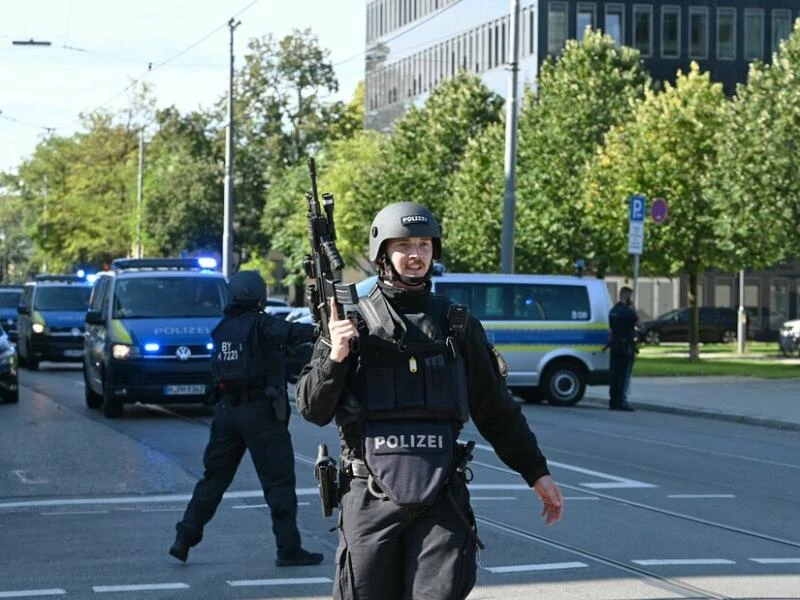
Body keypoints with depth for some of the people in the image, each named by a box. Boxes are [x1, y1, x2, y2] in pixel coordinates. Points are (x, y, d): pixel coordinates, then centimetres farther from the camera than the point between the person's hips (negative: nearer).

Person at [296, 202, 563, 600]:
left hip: (442, 499, 1)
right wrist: (334, 357, -15)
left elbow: (496, 409, 15)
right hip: (371, 497, -1)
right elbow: (313, 410, 2)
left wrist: (536, 472, 13)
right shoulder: (352, 323, 3)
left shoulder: (457, 325, 9)